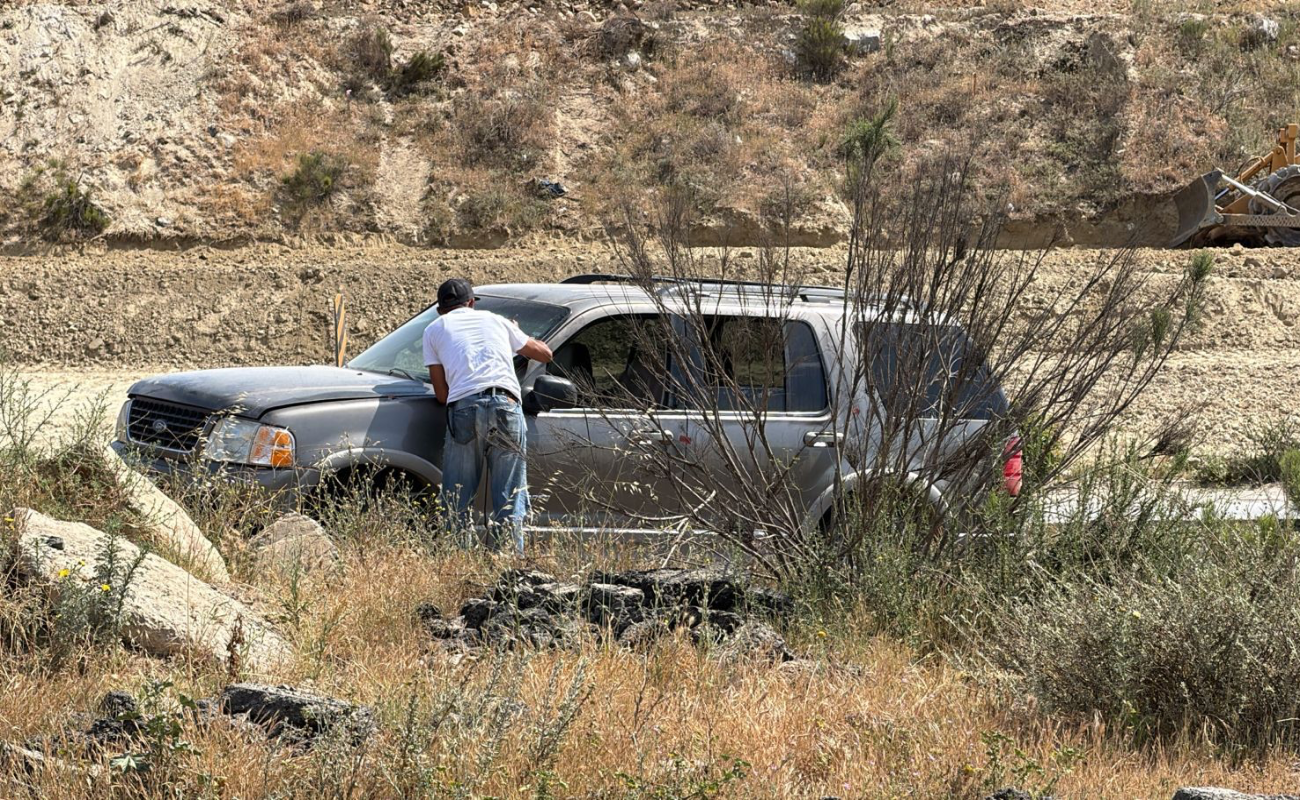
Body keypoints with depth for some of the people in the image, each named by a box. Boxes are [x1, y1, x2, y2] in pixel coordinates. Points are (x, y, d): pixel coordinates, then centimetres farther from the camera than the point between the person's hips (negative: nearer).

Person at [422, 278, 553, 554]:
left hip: (464, 408, -2)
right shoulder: (495, 320, 27)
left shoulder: (435, 329, 21)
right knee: (510, 500, 3)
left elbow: (442, 393, 14)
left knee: (457, 501, 5)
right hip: (506, 406, 2)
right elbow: (544, 353, 39)